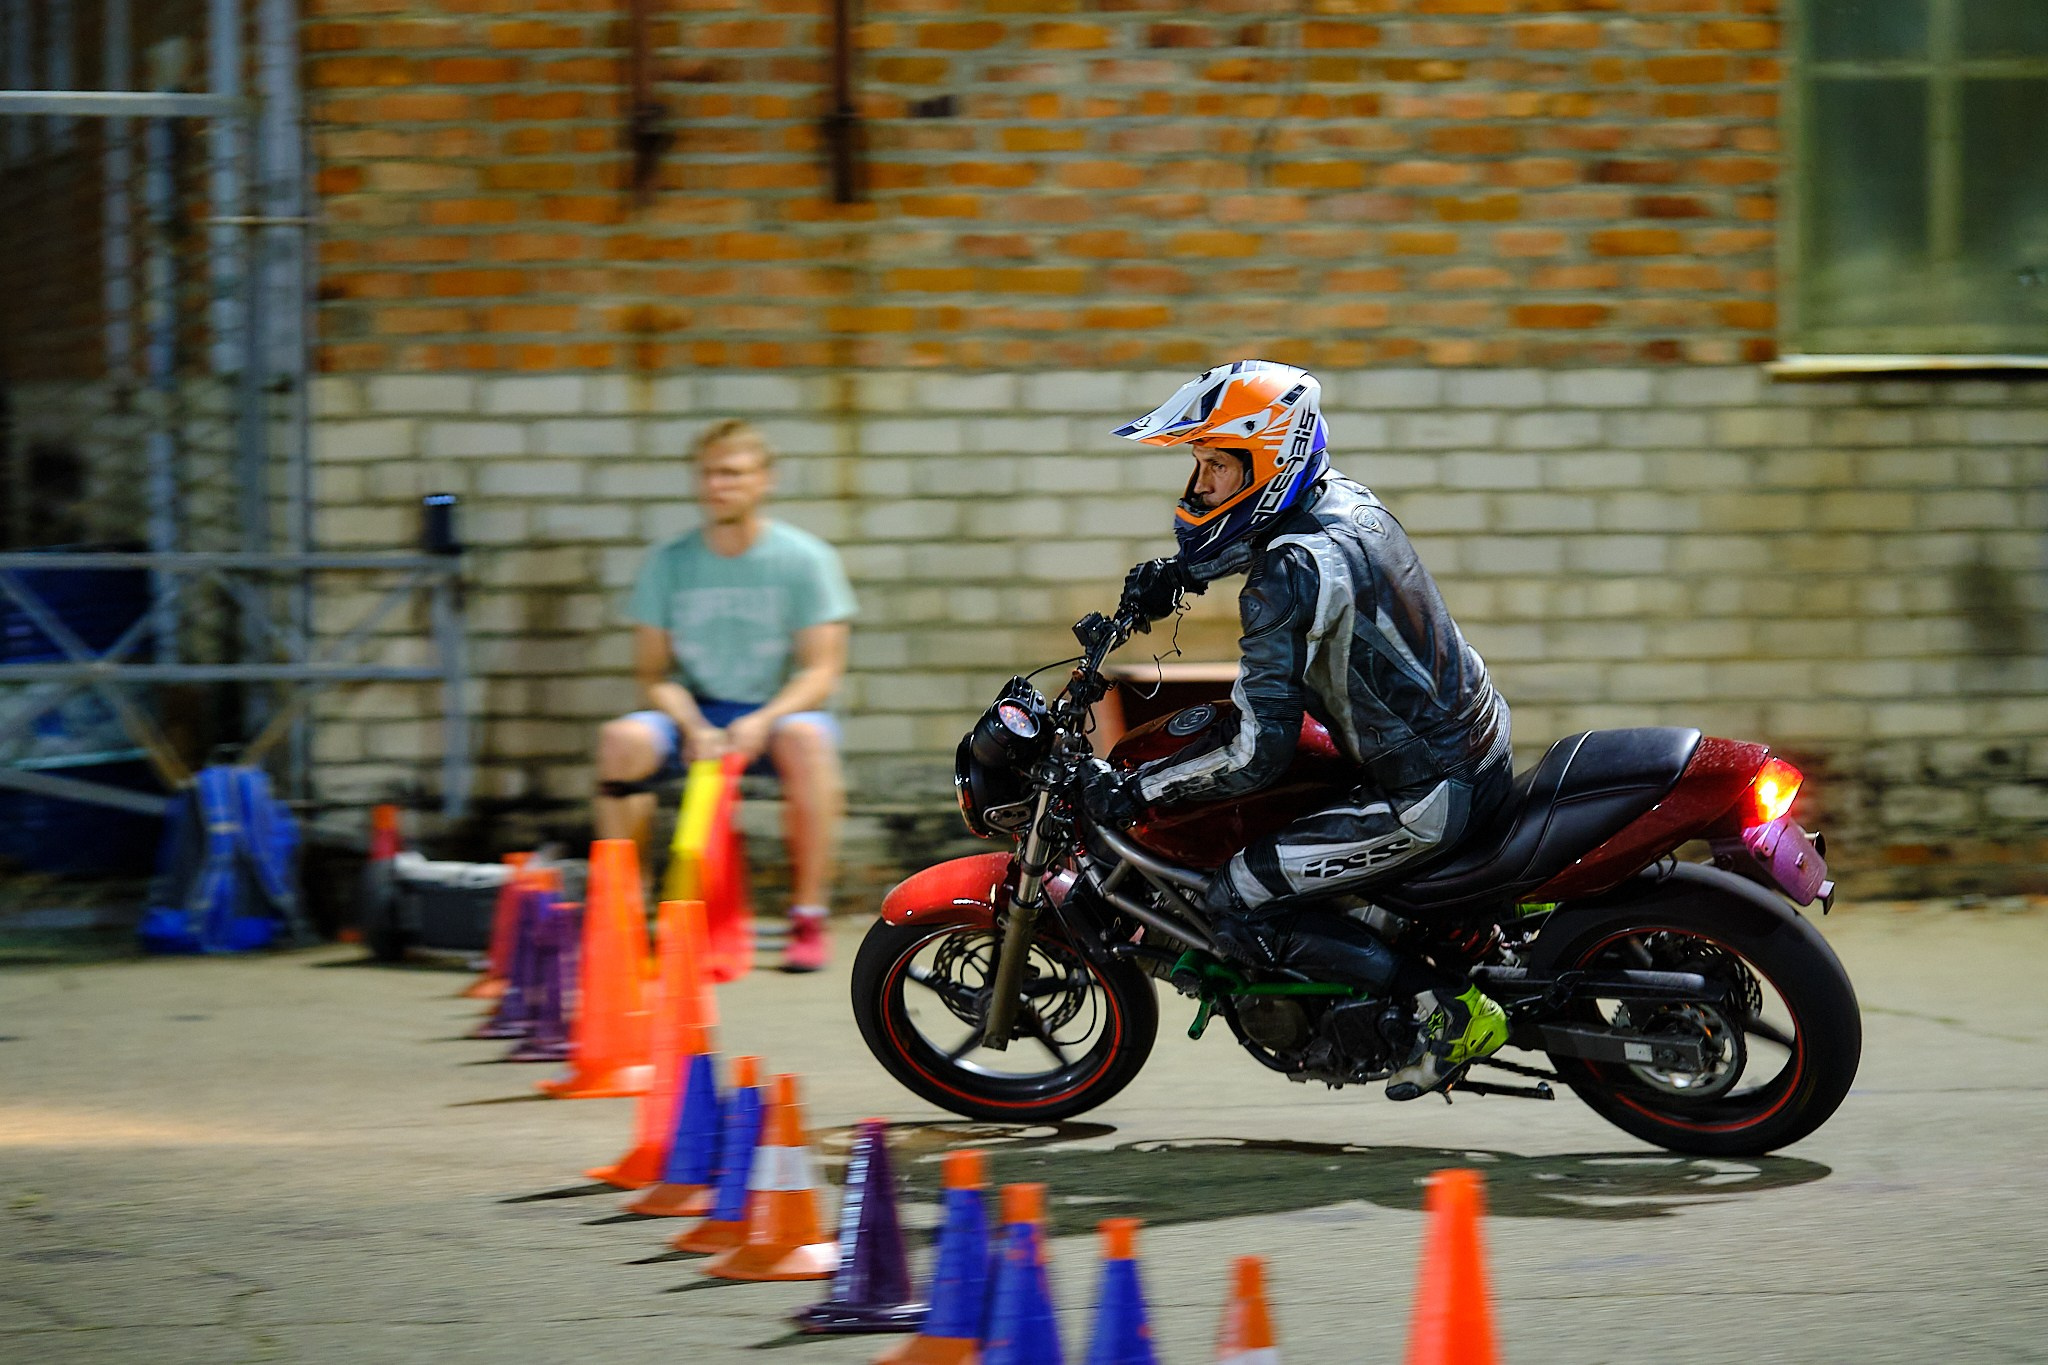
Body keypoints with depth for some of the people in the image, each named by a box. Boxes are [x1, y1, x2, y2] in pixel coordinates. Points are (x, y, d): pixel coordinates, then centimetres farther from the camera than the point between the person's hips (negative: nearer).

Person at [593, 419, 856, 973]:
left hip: (778, 712, -2)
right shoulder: (669, 562, 3)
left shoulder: (805, 558, -4)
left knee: (806, 738, -37)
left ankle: (809, 917, -28)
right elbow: (653, 672, 2)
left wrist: (761, 722, -26)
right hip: (694, 715, 2)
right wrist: (693, 728, -19)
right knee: (623, 738, -28)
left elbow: (822, 670, -8)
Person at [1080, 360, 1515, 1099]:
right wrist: (1179, 572, 16)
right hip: (1479, 740, 10)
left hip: (1429, 799, -9)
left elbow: (1258, 755, -27)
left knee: (1236, 903, -8)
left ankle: (1452, 1008, -5)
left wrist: (1132, 791, -17)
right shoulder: (1345, 499, 2)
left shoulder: (1288, 580, -25)